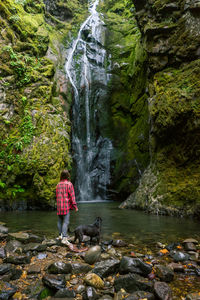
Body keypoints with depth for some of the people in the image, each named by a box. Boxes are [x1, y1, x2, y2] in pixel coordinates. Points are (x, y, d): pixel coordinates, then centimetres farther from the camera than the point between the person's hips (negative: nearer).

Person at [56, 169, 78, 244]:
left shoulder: (58, 185, 9)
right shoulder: (69, 184, -9)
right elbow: (72, 196, -12)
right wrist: (75, 206, -6)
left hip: (59, 206, 6)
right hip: (66, 206, -6)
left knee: (60, 221, 17)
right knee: (66, 222, -6)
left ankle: (60, 235, 25)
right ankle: (64, 238, -10)